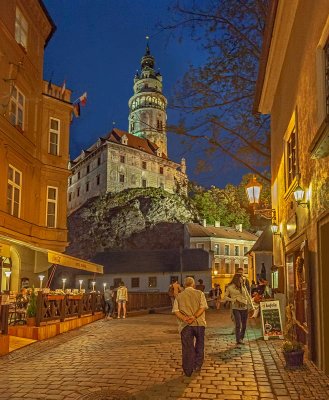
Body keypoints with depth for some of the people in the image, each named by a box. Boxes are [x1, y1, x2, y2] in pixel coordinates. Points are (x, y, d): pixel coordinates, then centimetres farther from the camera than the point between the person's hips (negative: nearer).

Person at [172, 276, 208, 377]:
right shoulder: (200, 293, 5)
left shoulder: (179, 296, 9)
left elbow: (175, 310, -3)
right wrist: (194, 317, -16)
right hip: (199, 323, 0)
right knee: (199, 345, 20)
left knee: (187, 347, 6)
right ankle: (197, 365, 21)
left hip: (185, 325, 0)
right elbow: (203, 307, -9)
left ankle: (188, 371, 9)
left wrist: (184, 319, -14)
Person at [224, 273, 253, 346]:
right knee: (238, 324, -14)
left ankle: (242, 339, 26)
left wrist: (251, 305, 10)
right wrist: (233, 300, -10)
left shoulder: (243, 286, 11)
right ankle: (238, 341, -12)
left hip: (244, 308, 4)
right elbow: (225, 297, 4)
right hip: (236, 308, -4)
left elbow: (248, 296, 15)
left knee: (244, 325, 9)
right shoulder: (230, 287, -1)